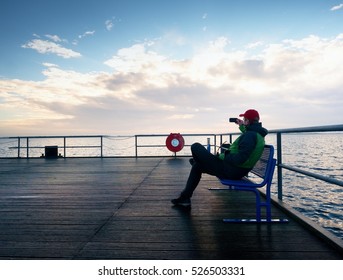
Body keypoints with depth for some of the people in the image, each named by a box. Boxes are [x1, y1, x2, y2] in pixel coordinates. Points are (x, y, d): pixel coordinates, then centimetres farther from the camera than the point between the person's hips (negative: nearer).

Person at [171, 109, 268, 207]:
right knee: (197, 166, 21)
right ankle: (185, 198, 23)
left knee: (196, 147, -3)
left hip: (229, 171, -11)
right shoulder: (258, 134, 6)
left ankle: (195, 161, 33)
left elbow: (239, 159, -33)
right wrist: (242, 127, 26)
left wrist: (222, 156, -18)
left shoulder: (250, 135, -25)